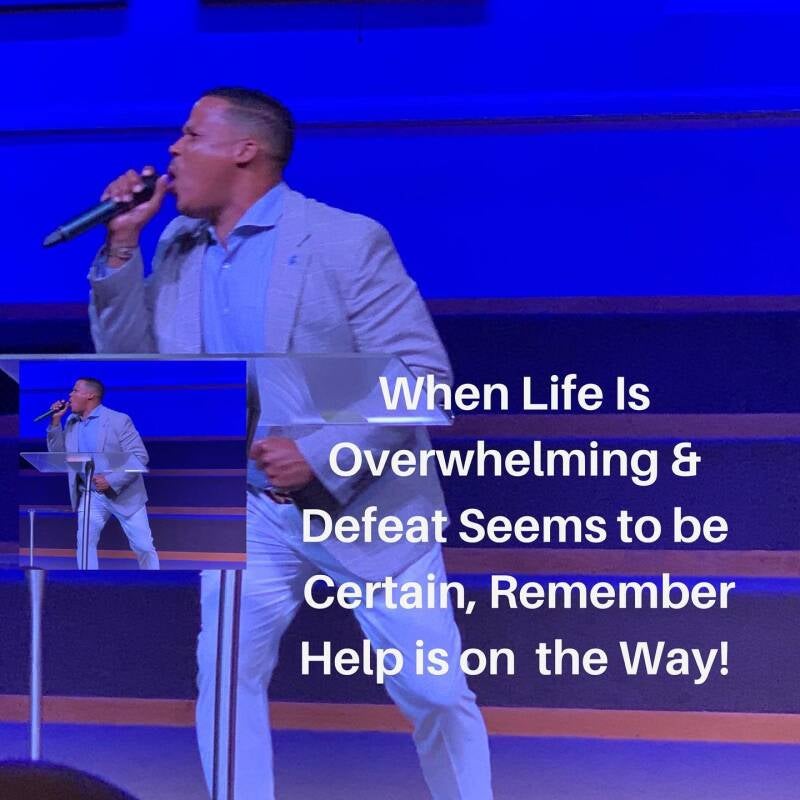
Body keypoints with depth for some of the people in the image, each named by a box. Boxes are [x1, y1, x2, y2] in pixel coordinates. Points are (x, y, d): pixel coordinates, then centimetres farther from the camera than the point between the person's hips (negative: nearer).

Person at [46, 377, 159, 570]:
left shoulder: (118, 420, -13)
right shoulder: (71, 422, 6)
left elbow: (140, 456, -16)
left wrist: (110, 481, -24)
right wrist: (55, 421, -4)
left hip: (124, 494, -4)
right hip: (90, 495, 4)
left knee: (143, 546, 0)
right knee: (84, 543, -9)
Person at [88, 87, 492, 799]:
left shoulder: (348, 240, -13)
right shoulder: (177, 248, 5)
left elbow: (423, 374, -16)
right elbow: (129, 363, 6)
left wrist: (320, 456, -26)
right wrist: (123, 243, -5)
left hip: (367, 505, -4)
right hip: (247, 510, 4)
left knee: (435, 690, 1)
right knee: (224, 681, -3)